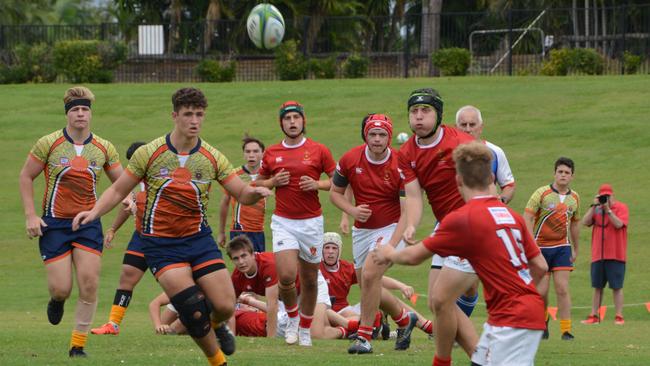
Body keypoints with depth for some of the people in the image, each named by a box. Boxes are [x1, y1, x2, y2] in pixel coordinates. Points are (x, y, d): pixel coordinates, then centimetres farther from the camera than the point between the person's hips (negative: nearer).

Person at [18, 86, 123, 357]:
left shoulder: (104, 149, 1)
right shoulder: (48, 144, -6)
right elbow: (26, 177, 2)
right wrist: (30, 216, -6)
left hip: (88, 223, 2)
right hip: (54, 223, -2)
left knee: (89, 285, -12)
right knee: (61, 289, -7)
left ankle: (78, 345, 2)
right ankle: (56, 300, 33)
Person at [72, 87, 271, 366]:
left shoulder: (212, 157, -1)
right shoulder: (149, 153, -7)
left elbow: (241, 194, -1)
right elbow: (119, 190, 2)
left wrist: (255, 193, -25)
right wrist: (94, 212, -15)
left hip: (199, 238, 2)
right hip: (160, 243, -2)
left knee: (225, 306, -8)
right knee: (192, 309, -16)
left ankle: (216, 326, 30)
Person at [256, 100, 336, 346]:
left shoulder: (318, 151, 0)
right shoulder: (271, 153, 5)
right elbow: (259, 183, 17)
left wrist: (317, 184, -15)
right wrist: (274, 181, -4)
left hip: (311, 222, 0)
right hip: (283, 222, 0)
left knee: (309, 280, 7)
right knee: (286, 276, -16)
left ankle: (305, 330, 25)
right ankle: (292, 317, 12)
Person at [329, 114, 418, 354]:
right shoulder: (350, 159, -8)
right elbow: (335, 192, 6)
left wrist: (392, 244, -29)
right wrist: (353, 211, -14)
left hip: (390, 228, -5)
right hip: (362, 230, 5)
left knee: (370, 274, -24)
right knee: (368, 286, 10)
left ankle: (364, 336, -13)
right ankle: (404, 318, 37)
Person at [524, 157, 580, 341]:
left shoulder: (574, 198, 7)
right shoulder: (542, 193, -7)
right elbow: (527, 217, -10)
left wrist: (575, 249, 21)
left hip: (562, 247, 2)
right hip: (540, 247, -2)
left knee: (562, 289, -8)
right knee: (541, 291, -1)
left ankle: (566, 330, -7)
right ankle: (542, 322, 25)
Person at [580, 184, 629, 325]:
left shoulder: (621, 207, 0)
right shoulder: (596, 209, 12)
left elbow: (619, 224, -15)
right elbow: (585, 222, -1)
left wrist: (607, 209, -15)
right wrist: (594, 206, -6)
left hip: (615, 255, -4)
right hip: (598, 255, 4)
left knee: (617, 287, -3)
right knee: (597, 287, 7)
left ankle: (619, 317, -1)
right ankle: (594, 316, 11)